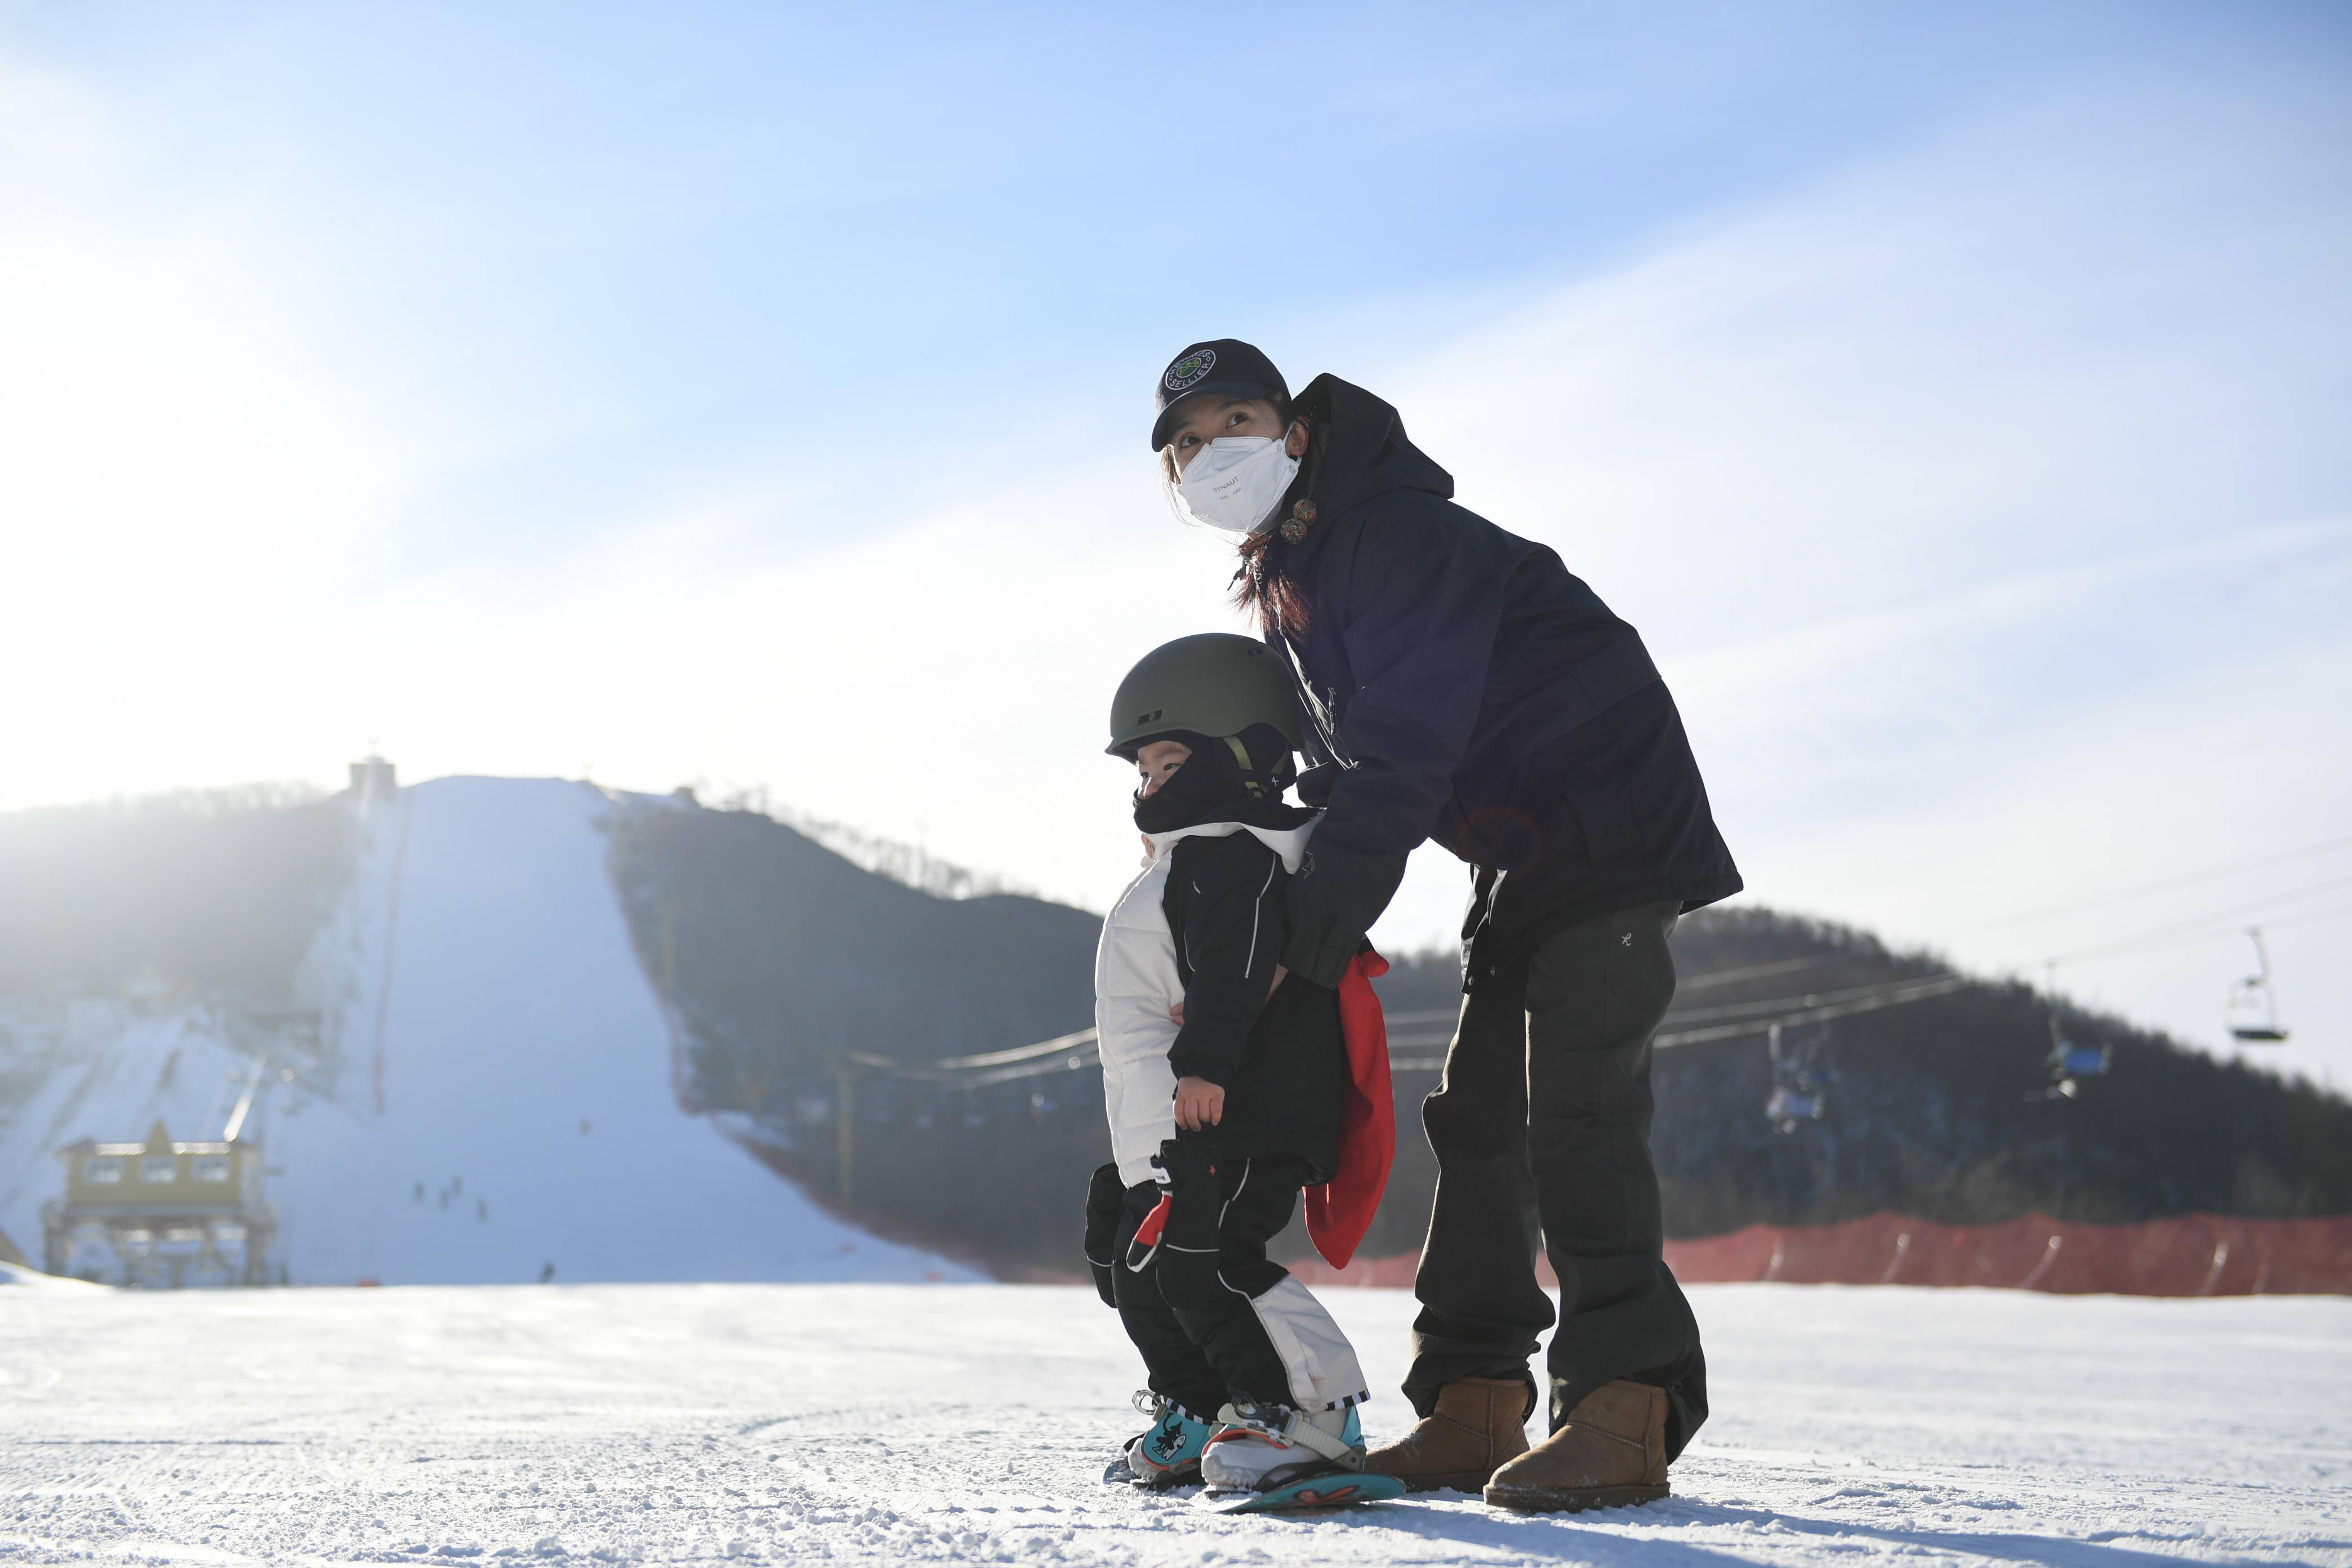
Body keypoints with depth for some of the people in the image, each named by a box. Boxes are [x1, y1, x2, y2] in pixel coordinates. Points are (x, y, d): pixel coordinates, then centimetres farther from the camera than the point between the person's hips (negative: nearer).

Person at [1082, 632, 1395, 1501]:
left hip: (1246, 1118, -12)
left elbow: (1233, 972, -26)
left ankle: (1308, 1413, -12)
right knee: (1134, 1262, 15)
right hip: (1162, 1133, 12)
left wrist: (1204, 1061, -33)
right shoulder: (1180, 868, 24)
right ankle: (1197, 1416, 25)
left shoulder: (1236, 859, -11)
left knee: (1201, 1258, -19)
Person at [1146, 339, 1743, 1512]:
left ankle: (1622, 1411, -20)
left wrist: (1302, 947, -29)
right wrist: (1284, 923, 0)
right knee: (1480, 1107, 6)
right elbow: (1336, 770, 14)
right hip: (1520, 849, 10)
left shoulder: (1399, 537, -21)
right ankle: (1471, 1408, 10)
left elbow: (1396, 766, -29)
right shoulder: (1282, 585, 10)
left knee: (1574, 1098, -19)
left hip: (1608, 820, -10)